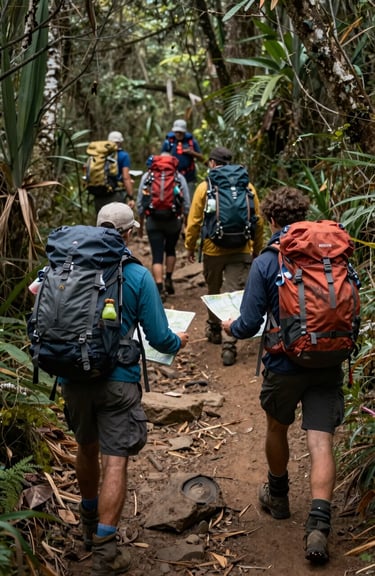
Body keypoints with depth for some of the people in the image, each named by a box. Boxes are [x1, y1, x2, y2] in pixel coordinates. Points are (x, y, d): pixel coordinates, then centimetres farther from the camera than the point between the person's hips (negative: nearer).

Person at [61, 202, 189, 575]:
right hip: (116, 380, -5)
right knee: (115, 460, 0)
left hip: (73, 376, 5)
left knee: (87, 449, 23)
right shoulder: (138, 276, -10)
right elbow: (159, 338, -8)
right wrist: (178, 342, 15)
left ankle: (90, 525, 43)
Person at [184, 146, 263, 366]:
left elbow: (194, 221, -4)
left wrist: (190, 246, 10)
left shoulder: (205, 187, -4)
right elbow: (258, 222, 6)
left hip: (213, 250, 0)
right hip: (241, 251, 0)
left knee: (213, 291, 21)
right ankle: (229, 345, -9)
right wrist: (257, 248, 18)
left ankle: (214, 329, 38)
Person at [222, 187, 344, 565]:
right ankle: (319, 524, -7)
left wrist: (229, 327, 9)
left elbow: (249, 325, -12)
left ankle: (277, 497, 42)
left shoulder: (265, 263, -12)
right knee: (321, 442, 3)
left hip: (284, 364, -2)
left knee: (277, 428, 22)